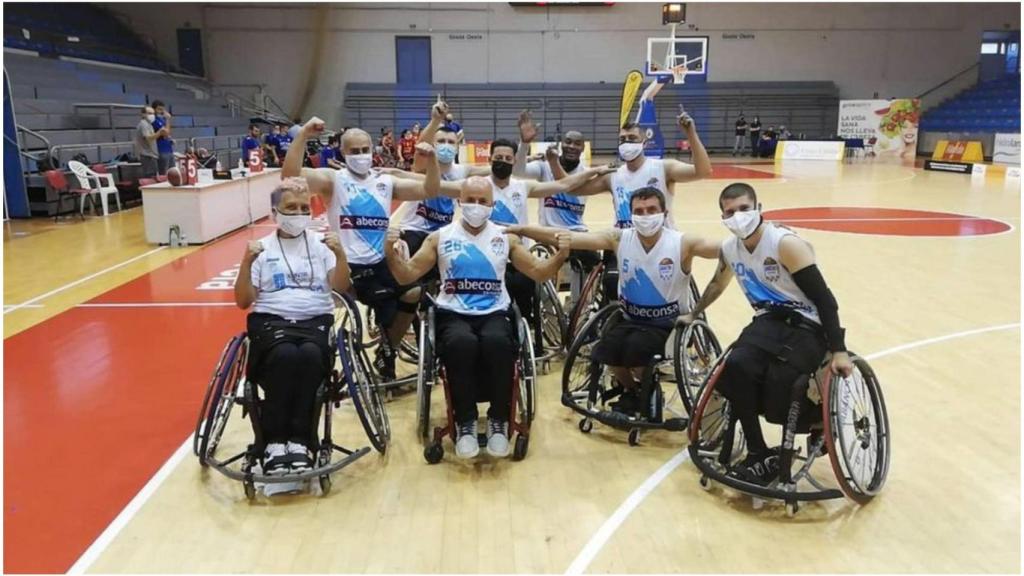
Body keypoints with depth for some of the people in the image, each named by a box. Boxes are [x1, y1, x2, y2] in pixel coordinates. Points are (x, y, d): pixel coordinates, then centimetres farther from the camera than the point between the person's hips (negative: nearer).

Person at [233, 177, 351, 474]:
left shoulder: (321, 244, 13)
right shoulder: (261, 248, 12)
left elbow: (341, 287, 0)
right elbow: (243, 301, 6)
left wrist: (340, 254, -16)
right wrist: (246, 263, -8)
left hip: (316, 320, 1)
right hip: (271, 321, 0)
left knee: (310, 355, -34)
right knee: (285, 355, -34)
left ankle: (299, 441, -26)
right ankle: (274, 442, -25)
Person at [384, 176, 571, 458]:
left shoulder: (506, 238, 12)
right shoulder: (439, 237, 9)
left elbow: (538, 273, 12)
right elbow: (407, 276, 7)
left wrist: (559, 256, -8)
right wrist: (392, 253, -13)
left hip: (494, 314, 1)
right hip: (453, 315, 0)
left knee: (497, 342, -35)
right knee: (462, 343, -36)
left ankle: (498, 421, -15)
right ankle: (465, 423, -16)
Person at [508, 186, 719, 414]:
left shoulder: (682, 243, -14)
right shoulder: (619, 238, -8)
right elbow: (567, 237, -14)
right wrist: (521, 229, -22)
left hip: (669, 324, -3)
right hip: (631, 319, 3)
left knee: (636, 348, -29)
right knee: (607, 349, -22)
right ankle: (630, 390, 13)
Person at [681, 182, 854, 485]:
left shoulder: (786, 244, -16)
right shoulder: (729, 249, 5)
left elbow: (824, 298, -16)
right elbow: (718, 284, 28)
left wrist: (838, 350, -20)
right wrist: (693, 315, 38)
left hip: (805, 327, -5)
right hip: (768, 322, 6)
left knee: (777, 404, -28)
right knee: (736, 367, -28)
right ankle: (758, 454, -13)